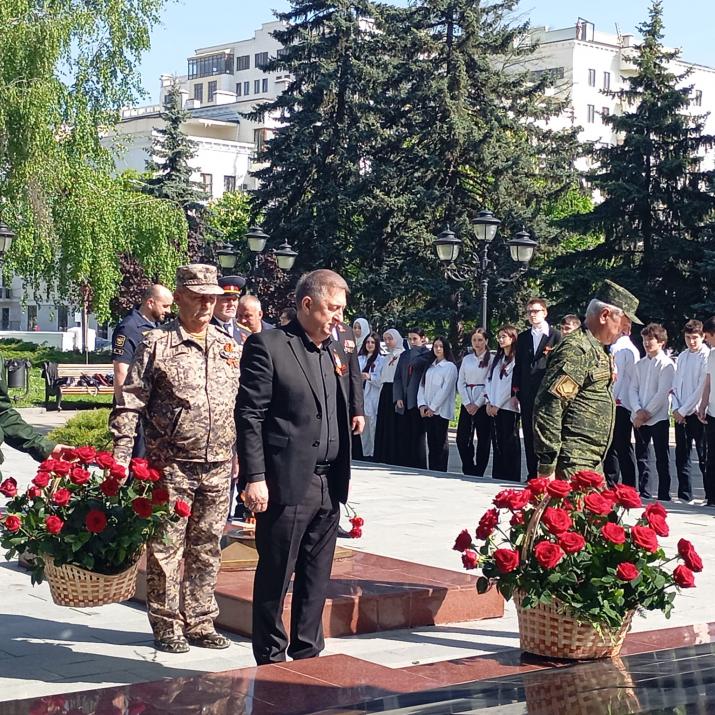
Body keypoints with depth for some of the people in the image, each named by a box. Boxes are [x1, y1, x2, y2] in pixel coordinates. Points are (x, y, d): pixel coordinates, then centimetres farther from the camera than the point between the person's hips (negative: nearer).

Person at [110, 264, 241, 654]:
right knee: (166, 548, 1)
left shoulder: (231, 348, 11)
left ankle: (200, 623, 21)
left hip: (218, 466, 4)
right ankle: (167, 626, 12)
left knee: (206, 548, 11)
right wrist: (121, 455, -12)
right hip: (170, 465, -4)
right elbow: (130, 404, -4)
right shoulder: (156, 344, -2)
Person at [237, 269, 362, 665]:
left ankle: (307, 655, 24)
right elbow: (250, 416, -10)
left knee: (317, 579, 13)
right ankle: (271, 662, 15)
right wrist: (255, 478, -15)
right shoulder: (268, 345, -7)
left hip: (328, 485, 7)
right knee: (275, 577, 4)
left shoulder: (335, 350, 14)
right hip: (285, 484, -7)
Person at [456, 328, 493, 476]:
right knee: (462, 439, 0)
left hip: (483, 404, -4)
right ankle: (468, 470, 13)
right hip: (467, 404, 4)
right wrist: (467, 403, -4)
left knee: (483, 440, 0)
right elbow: (460, 382, 9)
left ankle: (478, 473, 7)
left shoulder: (491, 359, -2)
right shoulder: (467, 359, 13)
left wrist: (477, 404, -11)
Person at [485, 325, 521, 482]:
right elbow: (489, 380, 16)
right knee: (497, 443, 7)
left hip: (509, 407, -7)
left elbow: (512, 385, -12)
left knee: (510, 444, -5)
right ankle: (497, 476, 11)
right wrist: (489, 402, 4)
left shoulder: (516, 360, -7)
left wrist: (497, 404, -10)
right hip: (494, 408, 7)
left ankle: (512, 479, -3)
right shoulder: (497, 359, 18)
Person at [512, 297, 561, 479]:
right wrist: (516, 390, 10)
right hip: (527, 393, 5)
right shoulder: (523, 337, 14)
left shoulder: (556, 336, 1)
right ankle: (532, 473, 12)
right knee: (529, 435, 6)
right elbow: (518, 365, 14)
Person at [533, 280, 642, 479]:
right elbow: (549, 408, -22)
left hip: (593, 463, 10)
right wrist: (547, 466, -23)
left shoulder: (597, 351, 19)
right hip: (573, 465, -10)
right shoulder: (576, 349, -14)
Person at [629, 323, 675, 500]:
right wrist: (638, 411, -8)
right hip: (639, 418, 5)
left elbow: (663, 392, -11)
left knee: (662, 459, -2)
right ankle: (643, 492, 15)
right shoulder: (639, 365, 13)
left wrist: (647, 413, -12)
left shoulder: (667, 365, -4)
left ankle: (664, 495, 1)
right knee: (641, 457, 8)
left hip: (658, 417, -5)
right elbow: (633, 389, 7)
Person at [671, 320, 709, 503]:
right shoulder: (682, 357, 13)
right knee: (681, 455, 7)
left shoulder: (707, 356, -8)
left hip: (697, 414, -6)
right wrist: (675, 408, 1)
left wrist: (683, 410, -11)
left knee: (704, 457, -2)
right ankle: (684, 495, 13)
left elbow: (702, 388, -12)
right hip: (680, 414, 6)